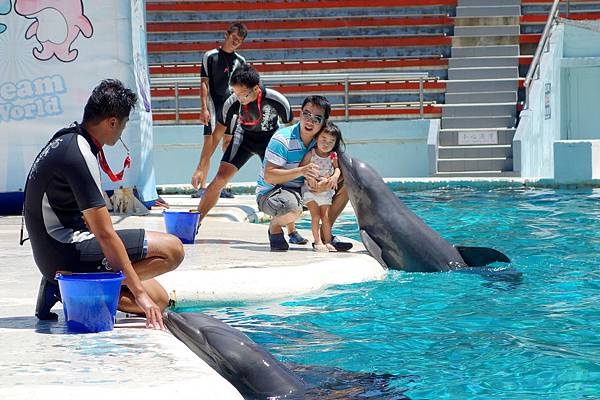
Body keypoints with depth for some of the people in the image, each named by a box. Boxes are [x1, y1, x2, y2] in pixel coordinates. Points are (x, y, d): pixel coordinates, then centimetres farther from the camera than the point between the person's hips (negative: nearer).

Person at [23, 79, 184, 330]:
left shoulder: (66, 139, 11)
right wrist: (139, 293, -19)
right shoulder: (79, 156, -21)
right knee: (171, 249, -13)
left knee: (159, 300, 9)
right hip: (66, 254, -10)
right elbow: (105, 234, -22)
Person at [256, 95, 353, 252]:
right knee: (293, 209, -41)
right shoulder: (282, 139, -22)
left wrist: (326, 182, -29)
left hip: (303, 192, 7)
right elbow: (268, 176, -27)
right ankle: (274, 227, -4)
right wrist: (301, 171, -39)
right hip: (270, 192, -7)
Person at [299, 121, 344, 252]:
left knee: (326, 217, -2)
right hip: (310, 190, -2)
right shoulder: (311, 154, -9)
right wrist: (309, 178, -24)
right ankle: (318, 242, -5)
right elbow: (301, 168, -8)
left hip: (326, 191, 2)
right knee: (316, 216, -10)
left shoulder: (333, 156, -2)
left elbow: (337, 168, -6)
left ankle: (327, 242, 2)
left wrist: (334, 177, -28)